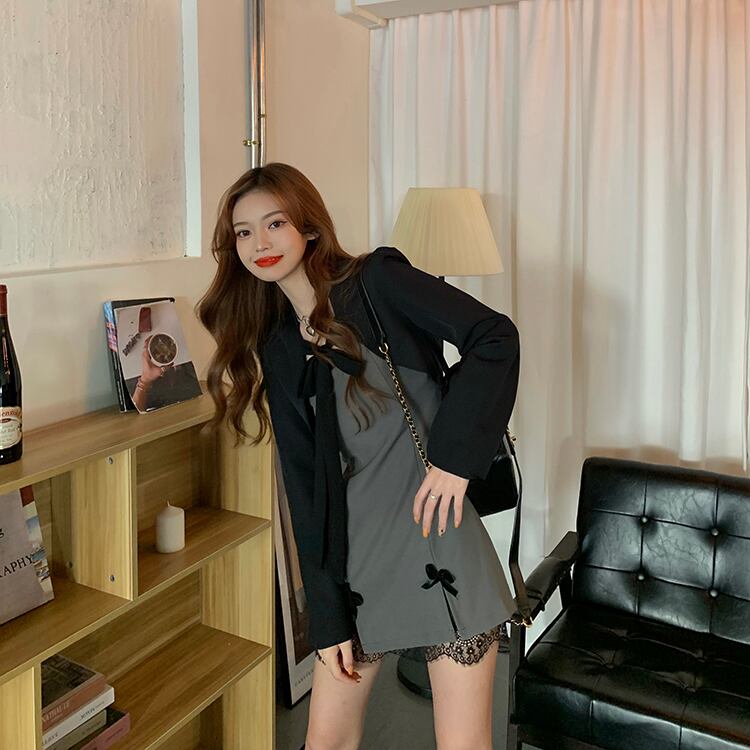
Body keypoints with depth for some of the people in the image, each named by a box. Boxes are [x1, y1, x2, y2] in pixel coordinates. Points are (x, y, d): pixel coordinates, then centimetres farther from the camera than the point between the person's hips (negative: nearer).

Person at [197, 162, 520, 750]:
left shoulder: (378, 281, -3)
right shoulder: (277, 351, 9)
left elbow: (495, 338, -11)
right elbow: (304, 483, 6)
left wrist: (455, 456, -19)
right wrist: (327, 616, 3)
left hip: (439, 538, -4)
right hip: (354, 553, 5)